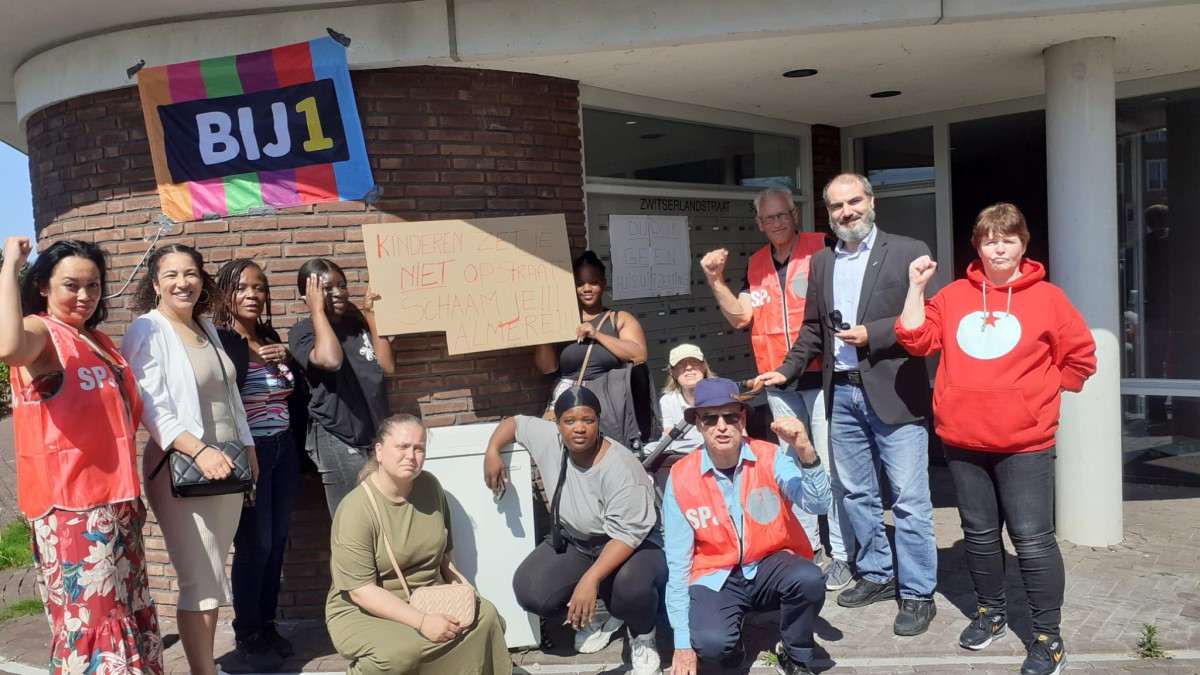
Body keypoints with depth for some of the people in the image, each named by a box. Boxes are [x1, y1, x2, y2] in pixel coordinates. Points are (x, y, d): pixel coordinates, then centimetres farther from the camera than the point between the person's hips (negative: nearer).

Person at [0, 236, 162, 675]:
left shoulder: (97, 340, 15)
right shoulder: (41, 331, -9)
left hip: (116, 501, 8)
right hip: (71, 505, -8)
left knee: (129, 616, 15)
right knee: (90, 621, -5)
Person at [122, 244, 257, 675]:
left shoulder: (207, 329, 14)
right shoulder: (148, 331, -7)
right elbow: (152, 409, -16)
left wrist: (249, 450, 19)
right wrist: (200, 451, -25)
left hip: (225, 466, 7)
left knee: (211, 578, 12)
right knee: (202, 582, -6)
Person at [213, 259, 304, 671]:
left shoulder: (273, 340, 11)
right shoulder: (217, 342, -11)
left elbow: (296, 396, 16)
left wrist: (287, 359, 0)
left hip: (283, 450, 7)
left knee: (277, 541, 10)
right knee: (255, 545, -2)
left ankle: (268, 626, 24)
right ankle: (247, 637, 14)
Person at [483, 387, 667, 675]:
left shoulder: (619, 468, -30)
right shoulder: (549, 440, -14)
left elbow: (627, 534, -31)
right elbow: (514, 422, 5)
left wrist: (590, 579, -42)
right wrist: (492, 452, -15)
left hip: (634, 543, -5)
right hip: (574, 541, 6)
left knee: (631, 587, -39)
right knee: (529, 591, -18)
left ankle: (642, 636, -1)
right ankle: (597, 616, 12)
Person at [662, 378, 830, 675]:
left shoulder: (769, 457, -10)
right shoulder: (680, 477, -10)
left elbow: (818, 505, -21)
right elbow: (678, 561, -7)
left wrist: (805, 450, -39)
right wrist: (682, 641, -8)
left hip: (770, 566, 1)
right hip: (715, 578, -1)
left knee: (809, 579, -32)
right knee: (711, 643, -30)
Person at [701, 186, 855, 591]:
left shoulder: (821, 249, -4)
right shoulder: (756, 265, 11)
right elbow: (740, 316, 7)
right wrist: (716, 280, -3)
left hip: (820, 375, -5)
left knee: (831, 465, -5)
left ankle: (842, 554, 5)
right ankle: (806, 544, 26)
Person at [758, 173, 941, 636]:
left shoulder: (908, 252, -3)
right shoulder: (821, 262, 13)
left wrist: (872, 334, -16)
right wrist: (787, 370, 10)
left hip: (893, 394, -5)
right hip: (842, 394, 6)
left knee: (909, 501, -1)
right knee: (856, 494, 15)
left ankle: (918, 593, 11)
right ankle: (876, 575, 30)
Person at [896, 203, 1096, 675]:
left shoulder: (1047, 297, -1)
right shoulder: (954, 296, 7)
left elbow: (1079, 356, 5)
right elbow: (917, 339, -2)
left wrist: (1039, 395, 3)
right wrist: (916, 287, -6)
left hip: (1024, 441, -3)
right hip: (963, 440, 3)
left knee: (1032, 539, -2)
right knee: (979, 534, 15)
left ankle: (1048, 637, 12)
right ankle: (990, 613, 33)